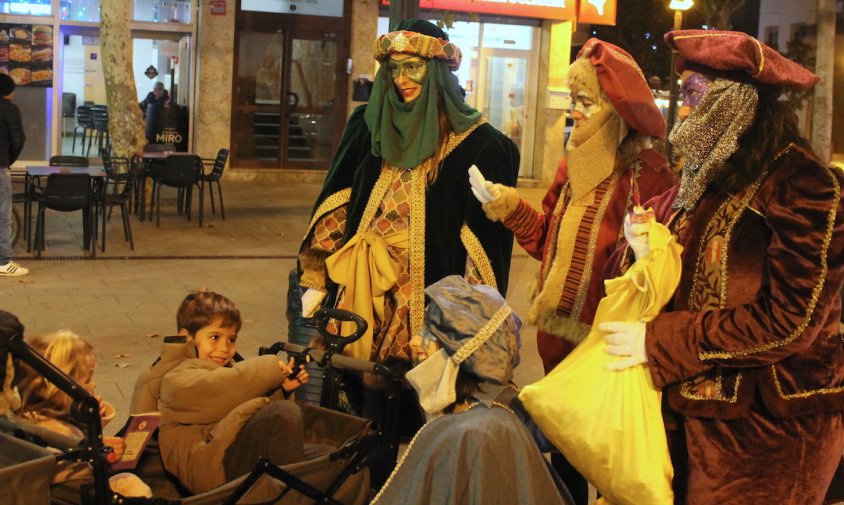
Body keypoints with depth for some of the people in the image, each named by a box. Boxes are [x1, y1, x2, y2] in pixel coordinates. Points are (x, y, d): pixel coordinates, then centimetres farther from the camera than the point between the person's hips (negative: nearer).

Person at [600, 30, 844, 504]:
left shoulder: (803, 185, -15)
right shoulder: (707, 178, 9)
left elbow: (787, 322, -20)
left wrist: (658, 340, -18)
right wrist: (646, 254, -9)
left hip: (769, 425, -7)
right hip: (694, 408, 7)